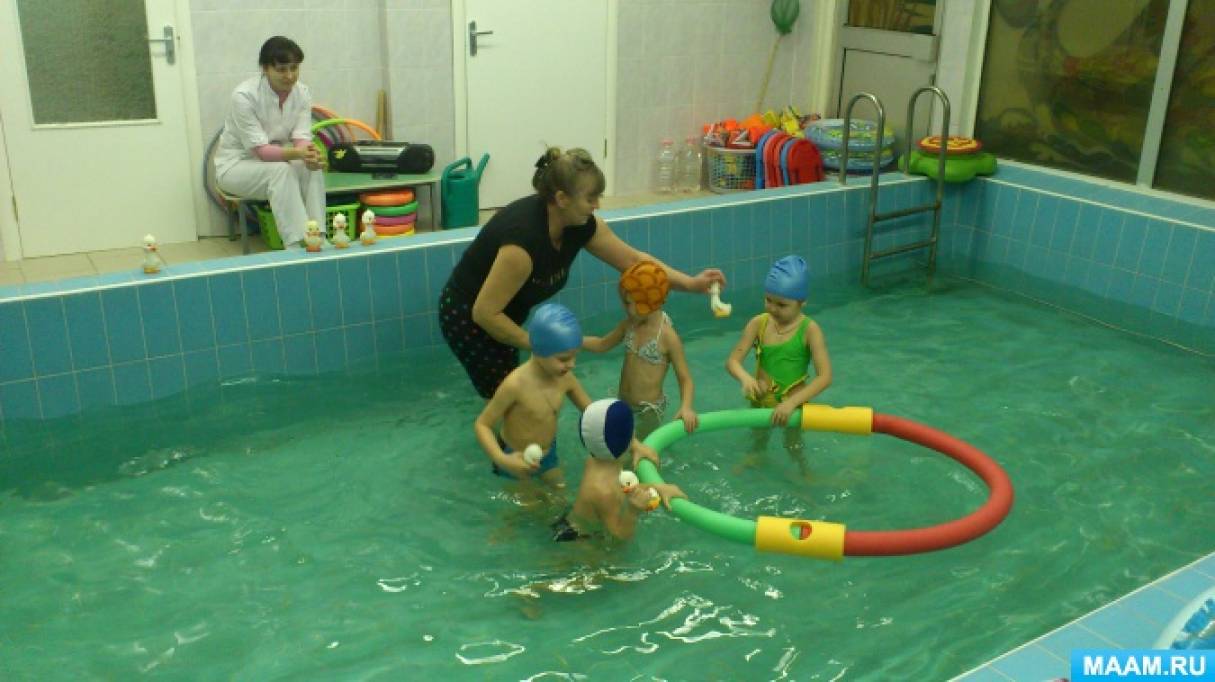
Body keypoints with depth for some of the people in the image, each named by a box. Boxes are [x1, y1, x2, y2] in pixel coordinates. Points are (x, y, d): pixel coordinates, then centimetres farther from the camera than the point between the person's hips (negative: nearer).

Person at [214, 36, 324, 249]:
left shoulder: (302, 93, -8)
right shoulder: (244, 96, -23)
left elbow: (302, 139, -14)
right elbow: (260, 150, -26)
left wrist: (309, 155, -39)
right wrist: (296, 153, -44)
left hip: (274, 159, 5)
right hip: (236, 165, -4)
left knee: (313, 169, -26)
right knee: (280, 170, -34)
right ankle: (298, 246, -39)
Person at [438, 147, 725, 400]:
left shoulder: (581, 224, -13)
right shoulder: (523, 237, -37)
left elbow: (633, 259, -1)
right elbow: (485, 313, -31)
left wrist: (690, 283, -6)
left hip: (504, 315, 8)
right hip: (468, 318, -7)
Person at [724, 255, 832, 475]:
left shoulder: (809, 330, -22)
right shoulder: (758, 323, -14)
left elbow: (825, 376, -26)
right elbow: (733, 360, -15)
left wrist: (792, 402, -35)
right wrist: (745, 378, -38)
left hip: (792, 405, -3)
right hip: (760, 402, 3)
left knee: (794, 448, 14)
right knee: (758, 443, 26)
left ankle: (803, 477, 42)